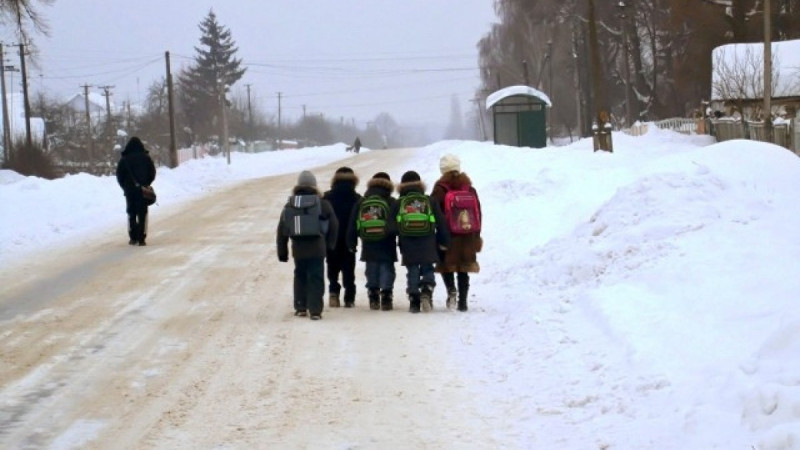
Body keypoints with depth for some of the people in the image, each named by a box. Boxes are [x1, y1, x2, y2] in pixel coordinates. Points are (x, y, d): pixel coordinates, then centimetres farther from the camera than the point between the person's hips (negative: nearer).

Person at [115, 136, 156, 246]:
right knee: (142, 214, 2)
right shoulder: (146, 158, -2)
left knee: (131, 213, 12)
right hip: (143, 190, 0)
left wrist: (125, 186, 12)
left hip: (129, 190, 0)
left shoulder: (124, 159, -3)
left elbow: (119, 175, -1)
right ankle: (141, 239, -5)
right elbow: (152, 173, 2)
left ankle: (133, 238, 9)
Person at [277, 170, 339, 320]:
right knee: (316, 278, -1)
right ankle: (315, 310, -7)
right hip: (317, 248, -2)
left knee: (300, 277, 18)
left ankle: (300, 308, 21)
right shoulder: (323, 204, -1)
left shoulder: (290, 205, 6)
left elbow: (281, 230, 7)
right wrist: (329, 245, 12)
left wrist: (282, 252, 14)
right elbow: (333, 226, 1)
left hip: (298, 249, 2)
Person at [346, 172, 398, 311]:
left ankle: (373, 299, 8)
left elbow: (352, 225, 8)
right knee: (387, 270, 1)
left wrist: (352, 243, 15)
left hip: (369, 246, 3)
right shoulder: (392, 203, -3)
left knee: (371, 272, 11)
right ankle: (386, 297, -6)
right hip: (387, 247, -3)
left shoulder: (361, 202, 6)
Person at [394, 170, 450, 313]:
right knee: (427, 270, 11)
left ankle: (414, 301, -1)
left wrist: (398, 244, 14)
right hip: (428, 246, 0)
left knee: (412, 272, 5)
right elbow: (441, 223, 5)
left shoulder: (399, 203, 4)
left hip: (408, 246, 0)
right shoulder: (430, 201, 5)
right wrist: (444, 241, 12)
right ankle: (427, 290, -15)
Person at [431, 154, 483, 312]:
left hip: (447, 235, -3)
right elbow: (478, 214, 10)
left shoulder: (440, 190, -6)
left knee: (447, 264, 10)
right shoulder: (469, 189, 7)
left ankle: (451, 289, -15)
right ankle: (463, 301, 6)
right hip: (467, 236, 3)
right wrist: (476, 236, 16)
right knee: (463, 270, 8)